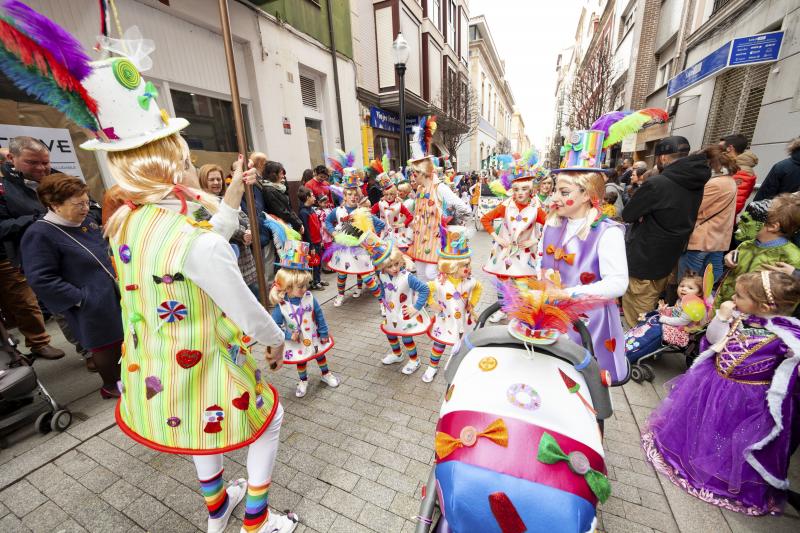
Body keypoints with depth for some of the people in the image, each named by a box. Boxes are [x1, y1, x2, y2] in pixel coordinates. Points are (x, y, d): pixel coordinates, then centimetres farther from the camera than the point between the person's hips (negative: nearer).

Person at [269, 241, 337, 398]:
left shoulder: (309, 297, -21)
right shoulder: (281, 306, -27)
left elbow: (319, 315, -10)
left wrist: (324, 333, -5)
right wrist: (289, 335, -26)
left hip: (314, 337, 2)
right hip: (297, 343, -2)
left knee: (320, 355, 24)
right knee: (301, 362, 22)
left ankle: (326, 374, 50)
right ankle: (303, 380, 49)